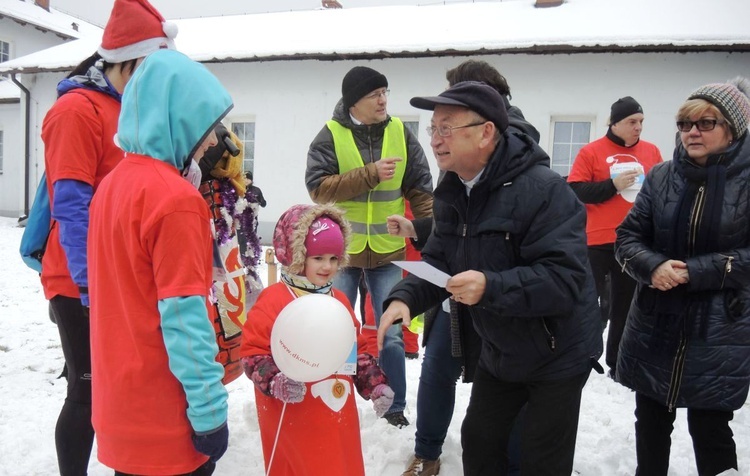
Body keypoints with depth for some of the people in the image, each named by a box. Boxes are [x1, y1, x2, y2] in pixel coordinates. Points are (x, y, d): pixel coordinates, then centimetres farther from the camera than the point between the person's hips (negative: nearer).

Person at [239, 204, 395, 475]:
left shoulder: (339, 300, 9)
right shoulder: (273, 300, -13)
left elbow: (357, 350, 15)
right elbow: (253, 352, -14)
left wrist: (375, 384, 5)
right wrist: (276, 382, -29)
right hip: (293, 421, -6)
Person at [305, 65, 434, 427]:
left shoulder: (400, 133, 1)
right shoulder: (330, 136, -6)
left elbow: (419, 188, 4)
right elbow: (318, 187, -16)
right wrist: (370, 174, -23)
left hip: (387, 250, 2)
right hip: (341, 250, -1)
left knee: (391, 333, 8)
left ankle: (394, 405, 26)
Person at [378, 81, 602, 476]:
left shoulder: (543, 190, -27)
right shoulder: (453, 193, -1)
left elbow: (565, 278, -32)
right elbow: (438, 262, 0)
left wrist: (490, 287, -43)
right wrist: (406, 297, -19)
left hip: (556, 356, -7)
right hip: (498, 352, 7)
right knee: (478, 442, 21)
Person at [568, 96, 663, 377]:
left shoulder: (651, 152, 8)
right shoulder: (591, 152, -3)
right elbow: (575, 191, -8)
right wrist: (613, 185, -16)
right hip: (598, 243, -4)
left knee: (626, 306, 11)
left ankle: (618, 364, 24)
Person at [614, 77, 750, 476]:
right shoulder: (661, 176, 3)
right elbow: (627, 236, 2)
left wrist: (696, 272, -20)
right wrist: (653, 266, -17)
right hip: (653, 329, 4)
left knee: (711, 431, 10)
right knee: (651, 423, 19)